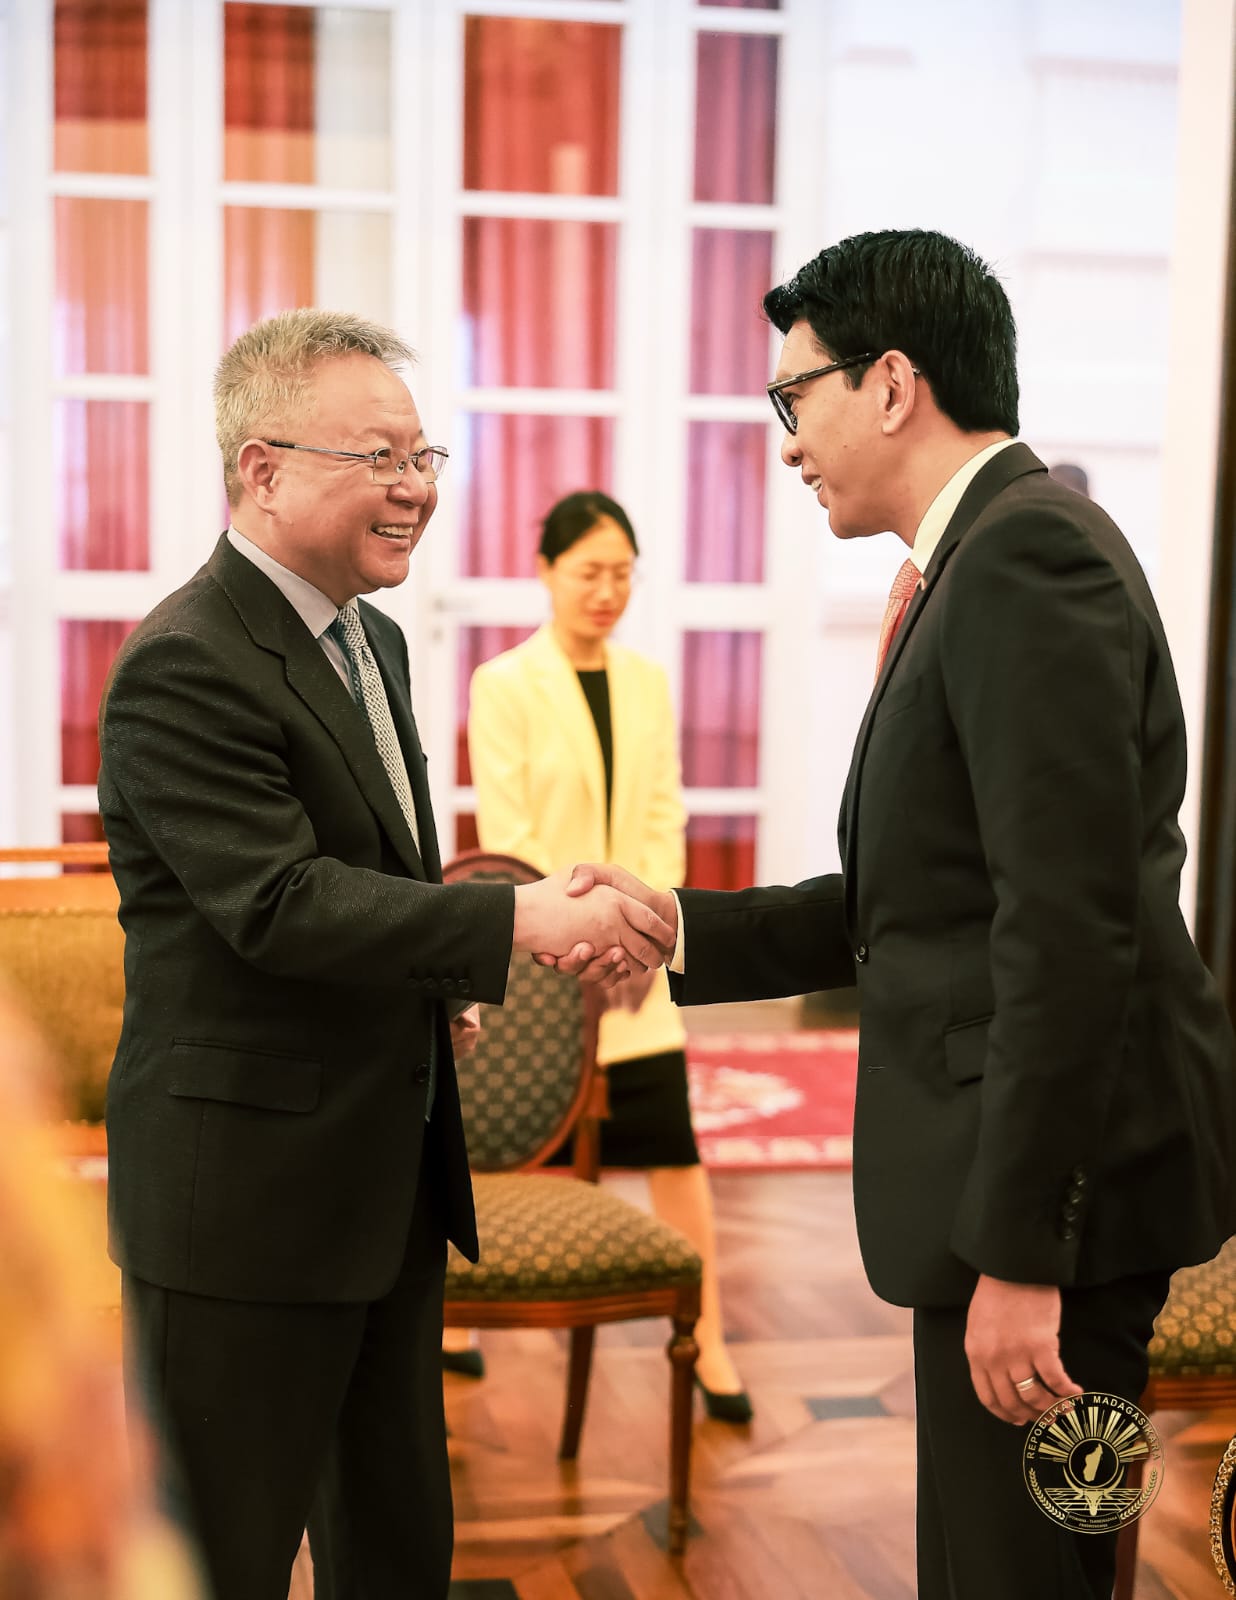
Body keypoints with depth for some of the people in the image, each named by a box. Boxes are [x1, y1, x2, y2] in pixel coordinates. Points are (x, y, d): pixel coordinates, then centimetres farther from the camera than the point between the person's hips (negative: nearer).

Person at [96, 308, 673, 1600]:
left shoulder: (374, 643, 13)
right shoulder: (184, 667, -18)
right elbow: (279, 903, -26)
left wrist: (434, 984, 5)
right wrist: (515, 921, -30)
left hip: (393, 1176, 9)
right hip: (244, 1191, -9)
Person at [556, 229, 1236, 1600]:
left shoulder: (1030, 551, -16)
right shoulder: (990, 557, 15)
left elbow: (1070, 926, -23)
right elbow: (916, 905, 16)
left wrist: (1018, 1248, -22)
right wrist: (678, 927, 10)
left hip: (1060, 1178, -10)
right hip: (1011, 1176, 10)